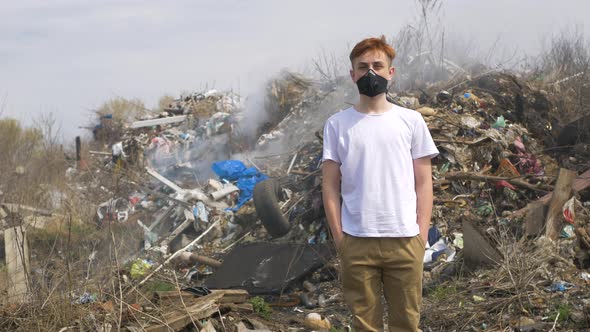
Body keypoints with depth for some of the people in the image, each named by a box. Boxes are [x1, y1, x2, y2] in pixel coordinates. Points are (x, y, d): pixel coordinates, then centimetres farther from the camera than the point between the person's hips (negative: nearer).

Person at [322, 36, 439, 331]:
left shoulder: (411, 121, 6)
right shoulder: (337, 124, 5)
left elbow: (423, 183, 6)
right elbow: (330, 185, 6)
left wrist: (422, 235, -1)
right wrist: (338, 236, -1)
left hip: (404, 239, 0)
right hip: (356, 241, 0)